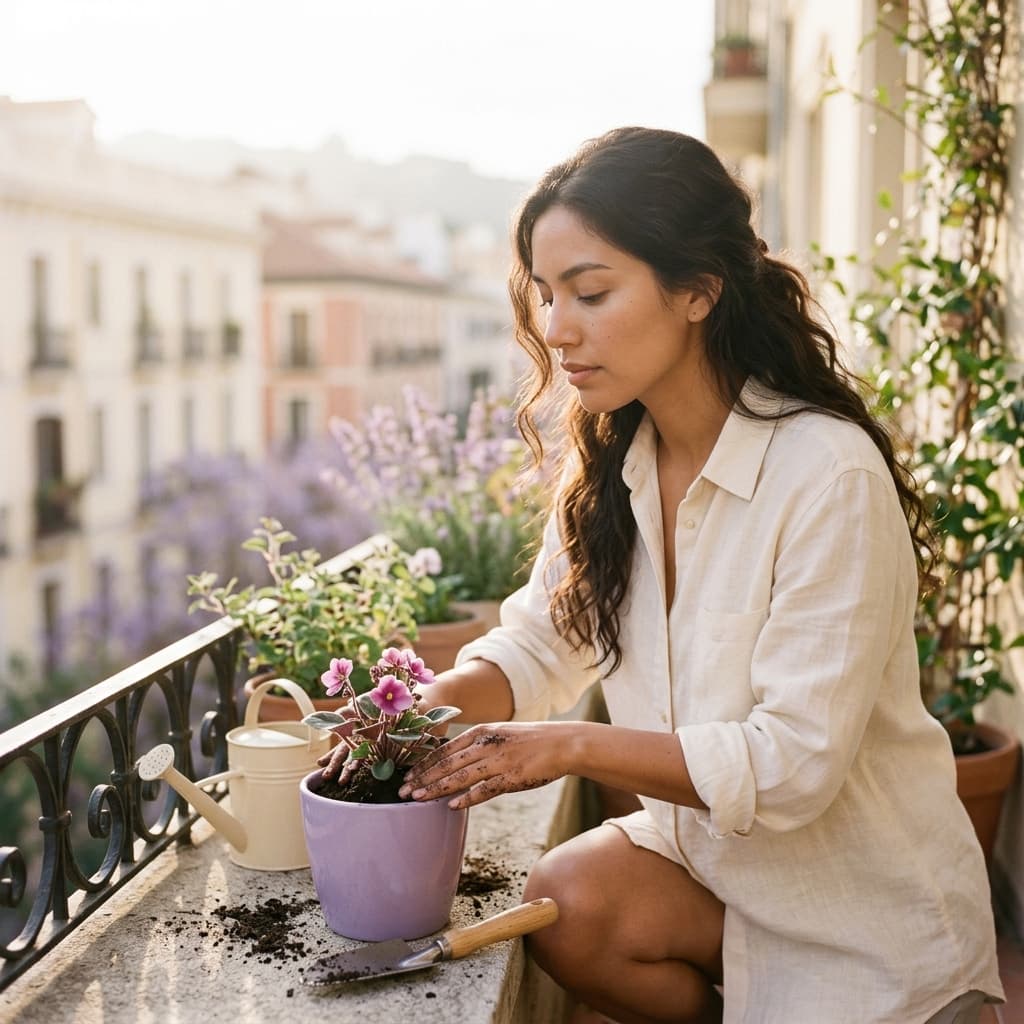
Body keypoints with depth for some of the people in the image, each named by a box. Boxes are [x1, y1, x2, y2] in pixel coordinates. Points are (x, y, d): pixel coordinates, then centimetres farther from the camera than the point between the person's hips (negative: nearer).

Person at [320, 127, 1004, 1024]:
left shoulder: (829, 474, -24)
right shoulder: (607, 462, -2)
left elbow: (795, 762, -25)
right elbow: (540, 646, 3)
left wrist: (573, 747, -27)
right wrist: (419, 714, -16)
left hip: (866, 904, -5)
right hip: (708, 848, 5)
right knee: (563, 903, -19)